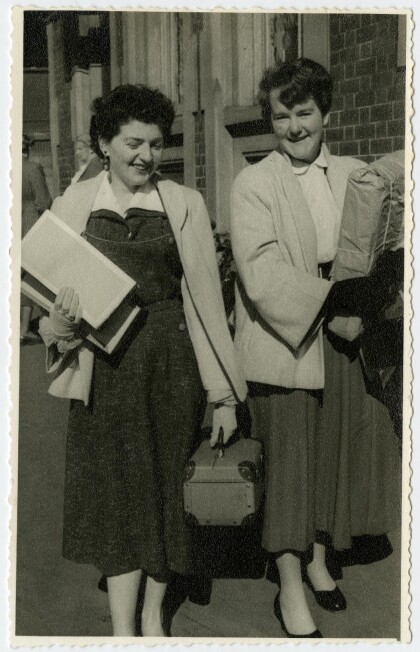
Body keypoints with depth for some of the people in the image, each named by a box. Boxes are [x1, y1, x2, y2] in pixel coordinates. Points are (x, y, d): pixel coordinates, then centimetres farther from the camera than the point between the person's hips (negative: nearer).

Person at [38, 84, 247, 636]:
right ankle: (123, 628, 17)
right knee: (114, 489, 4)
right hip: (103, 367, 0)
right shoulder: (73, 205, 4)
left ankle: (154, 614, 28)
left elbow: (207, 298, 1)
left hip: (171, 362, 0)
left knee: (163, 486, 8)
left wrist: (224, 393, -1)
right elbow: (52, 292, 8)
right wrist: (61, 321, -17)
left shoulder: (185, 205, 2)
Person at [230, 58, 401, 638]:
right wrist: (334, 297, -21)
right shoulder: (253, 184, -6)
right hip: (283, 343, -4)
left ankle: (319, 562, 34)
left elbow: (383, 253, 10)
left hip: (342, 339, 4)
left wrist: (379, 282, -12)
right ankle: (291, 590, 19)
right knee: (289, 459, 3)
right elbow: (262, 278, -16)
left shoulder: (354, 175, 8)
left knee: (337, 450, 12)